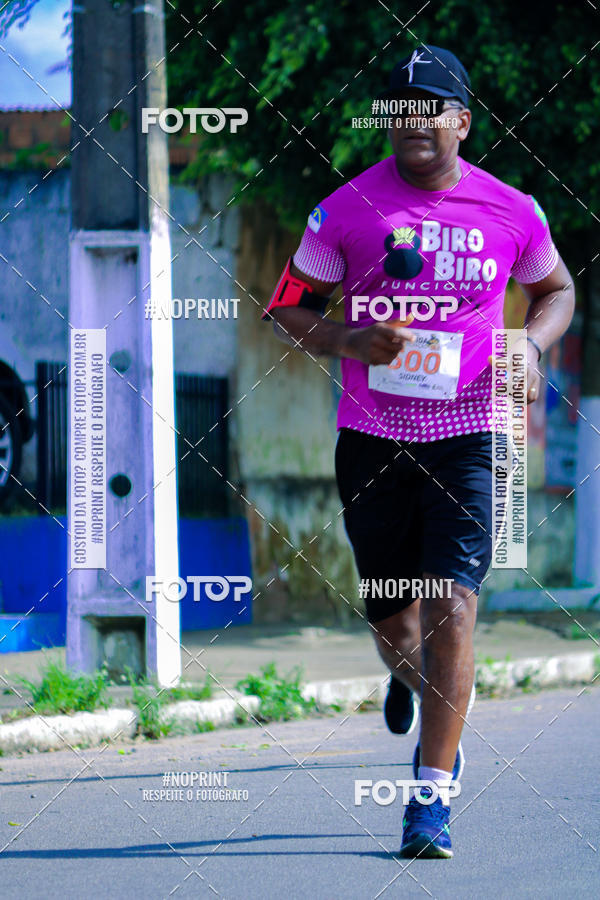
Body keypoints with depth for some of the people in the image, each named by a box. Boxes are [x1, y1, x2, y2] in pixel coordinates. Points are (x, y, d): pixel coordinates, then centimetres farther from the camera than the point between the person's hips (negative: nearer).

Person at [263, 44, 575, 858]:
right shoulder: (348, 209, -2)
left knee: (452, 607, -16)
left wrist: (531, 346, -3)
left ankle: (431, 795, -12)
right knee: (394, 622, 10)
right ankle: (411, 681, 49)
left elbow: (557, 288, 18)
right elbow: (286, 307, 5)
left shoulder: (510, 212, 0)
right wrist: (350, 341, -15)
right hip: (370, 439, 1)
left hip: (465, 436, -1)